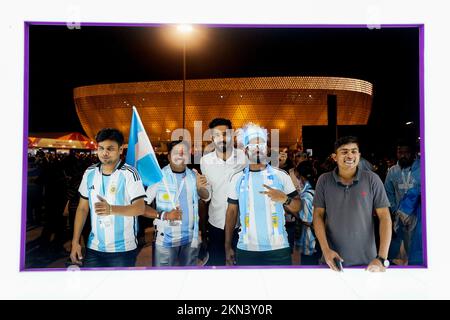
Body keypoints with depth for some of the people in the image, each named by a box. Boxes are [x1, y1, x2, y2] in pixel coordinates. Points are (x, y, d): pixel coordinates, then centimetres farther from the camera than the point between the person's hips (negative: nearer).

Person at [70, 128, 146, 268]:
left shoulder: (129, 173, -13)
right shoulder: (90, 173, 2)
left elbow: (140, 208, -20)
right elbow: (82, 208, 8)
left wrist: (111, 209, -35)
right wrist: (75, 242, 5)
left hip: (123, 249, -4)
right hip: (94, 248, 4)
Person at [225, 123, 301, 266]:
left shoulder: (281, 175, 1)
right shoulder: (237, 178, 4)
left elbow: (297, 207, 3)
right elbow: (232, 212, 7)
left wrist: (284, 198, -19)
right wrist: (228, 246, 4)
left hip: (278, 249, 0)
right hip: (246, 250, 1)